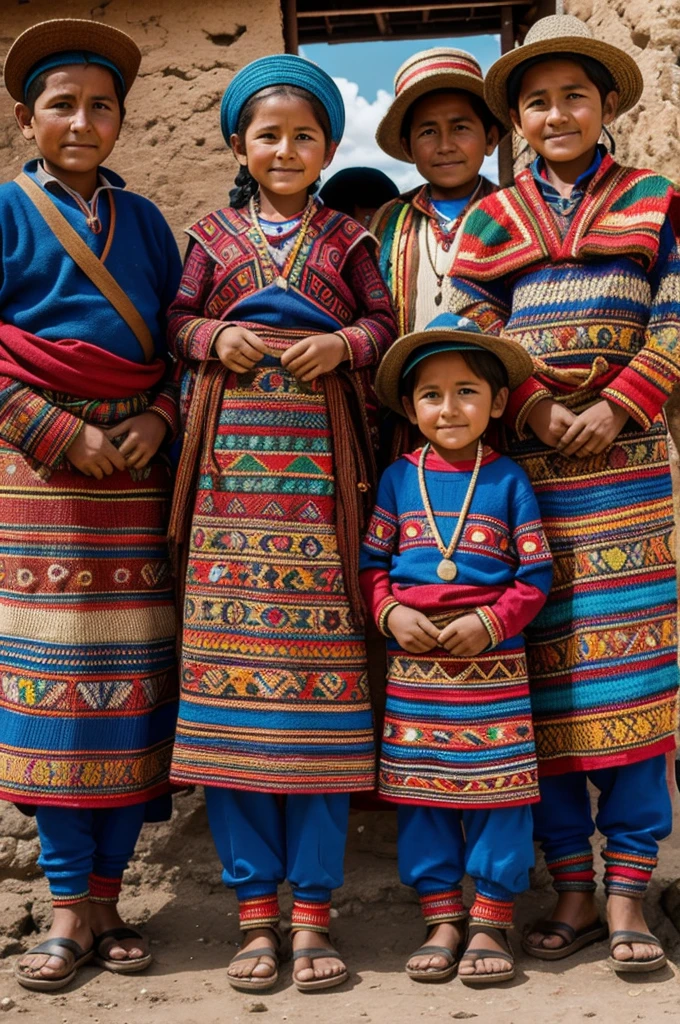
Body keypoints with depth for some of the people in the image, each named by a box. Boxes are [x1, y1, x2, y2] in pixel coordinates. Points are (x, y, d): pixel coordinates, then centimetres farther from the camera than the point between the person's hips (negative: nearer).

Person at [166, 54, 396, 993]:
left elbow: (384, 321, 11)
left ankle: (312, 911, 8)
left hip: (321, 463, 0)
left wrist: (342, 345, -9)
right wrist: (215, 339, -6)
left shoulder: (347, 239, 13)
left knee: (322, 671, -2)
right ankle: (256, 907, 8)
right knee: (232, 667, -3)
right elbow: (178, 320, 14)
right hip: (232, 465, 1)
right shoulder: (214, 237, 14)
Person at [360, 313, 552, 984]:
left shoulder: (507, 480, 1)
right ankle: (442, 917, 21)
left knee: (496, 789, 1)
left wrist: (492, 623, -13)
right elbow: (371, 563, 8)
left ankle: (490, 920, 16)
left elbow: (535, 575, 0)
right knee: (419, 791, 7)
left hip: (491, 666, -2)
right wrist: (391, 614, -9)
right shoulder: (398, 479, 6)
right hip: (412, 664, 2)